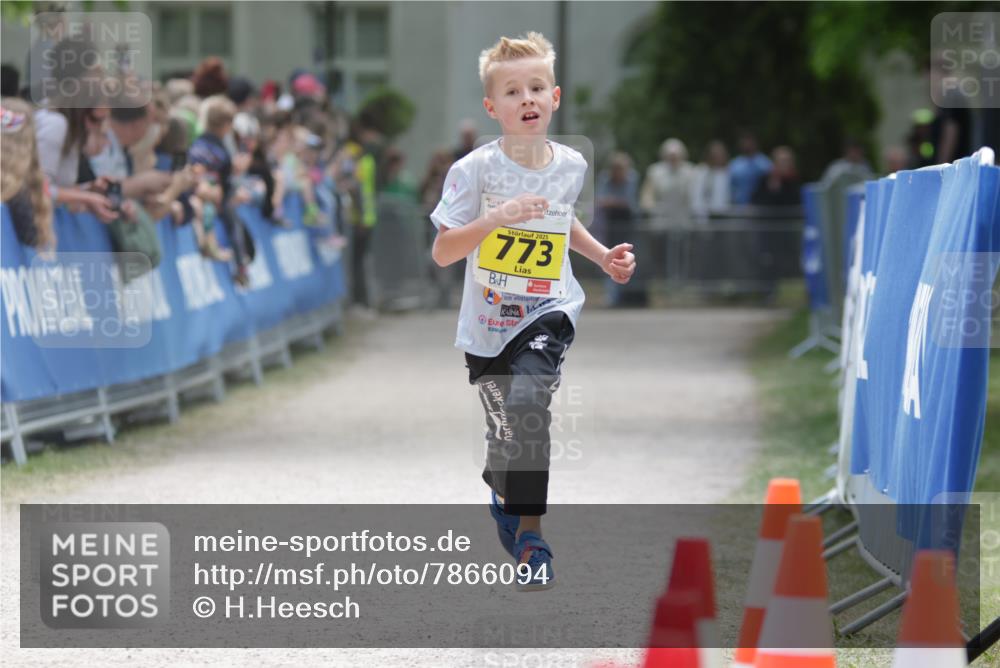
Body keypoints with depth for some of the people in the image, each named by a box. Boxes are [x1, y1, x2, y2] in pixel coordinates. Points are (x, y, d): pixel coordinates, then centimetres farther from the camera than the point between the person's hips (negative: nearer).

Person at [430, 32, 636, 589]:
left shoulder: (570, 165, -2)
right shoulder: (475, 171, -14)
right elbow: (442, 253, -17)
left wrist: (604, 257, 10)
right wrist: (497, 219, -29)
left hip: (549, 310, 0)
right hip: (489, 323, 0)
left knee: (527, 402, -25)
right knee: (505, 433, 9)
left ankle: (530, 532, -13)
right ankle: (503, 488, 46)